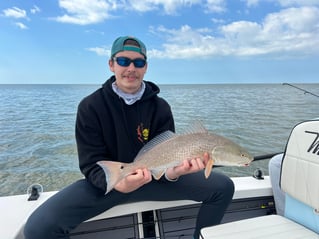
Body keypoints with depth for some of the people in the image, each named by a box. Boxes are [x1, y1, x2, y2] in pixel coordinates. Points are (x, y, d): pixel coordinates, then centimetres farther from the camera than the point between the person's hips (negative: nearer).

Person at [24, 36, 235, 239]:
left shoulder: (160, 107, -5)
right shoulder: (90, 106, -9)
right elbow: (92, 164, -13)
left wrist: (174, 172, -33)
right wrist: (119, 184, -35)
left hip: (152, 178, 2)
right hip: (106, 182, -1)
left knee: (223, 186, -8)